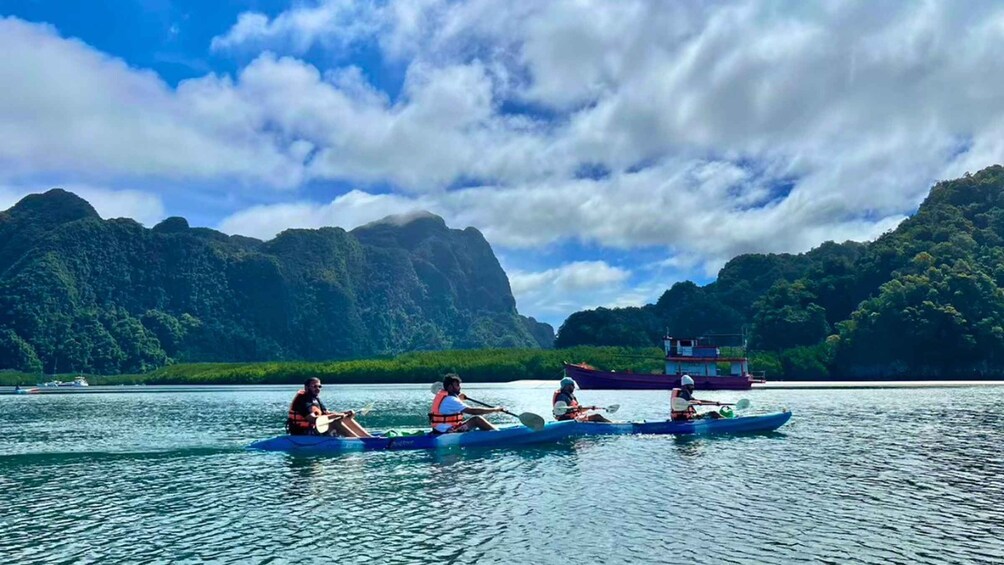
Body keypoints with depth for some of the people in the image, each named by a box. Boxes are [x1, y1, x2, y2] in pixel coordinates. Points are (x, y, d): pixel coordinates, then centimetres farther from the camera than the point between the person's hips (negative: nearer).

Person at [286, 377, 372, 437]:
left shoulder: (315, 399, 14)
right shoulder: (303, 400, -17)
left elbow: (327, 413, 10)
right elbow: (313, 419, -30)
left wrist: (345, 413, -7)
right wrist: (335, 416, -33)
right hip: (303, 435, -10)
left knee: (347, 419, 2)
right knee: (335, 423, -28)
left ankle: (369, 437, -6)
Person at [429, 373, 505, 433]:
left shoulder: (440, 395, 12)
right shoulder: (450, 400, -18)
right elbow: (472, 411, -23)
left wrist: (459, 398, 20)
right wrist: (495, 409, -17)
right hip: (446, 433, -10)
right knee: (477, 419, -13)